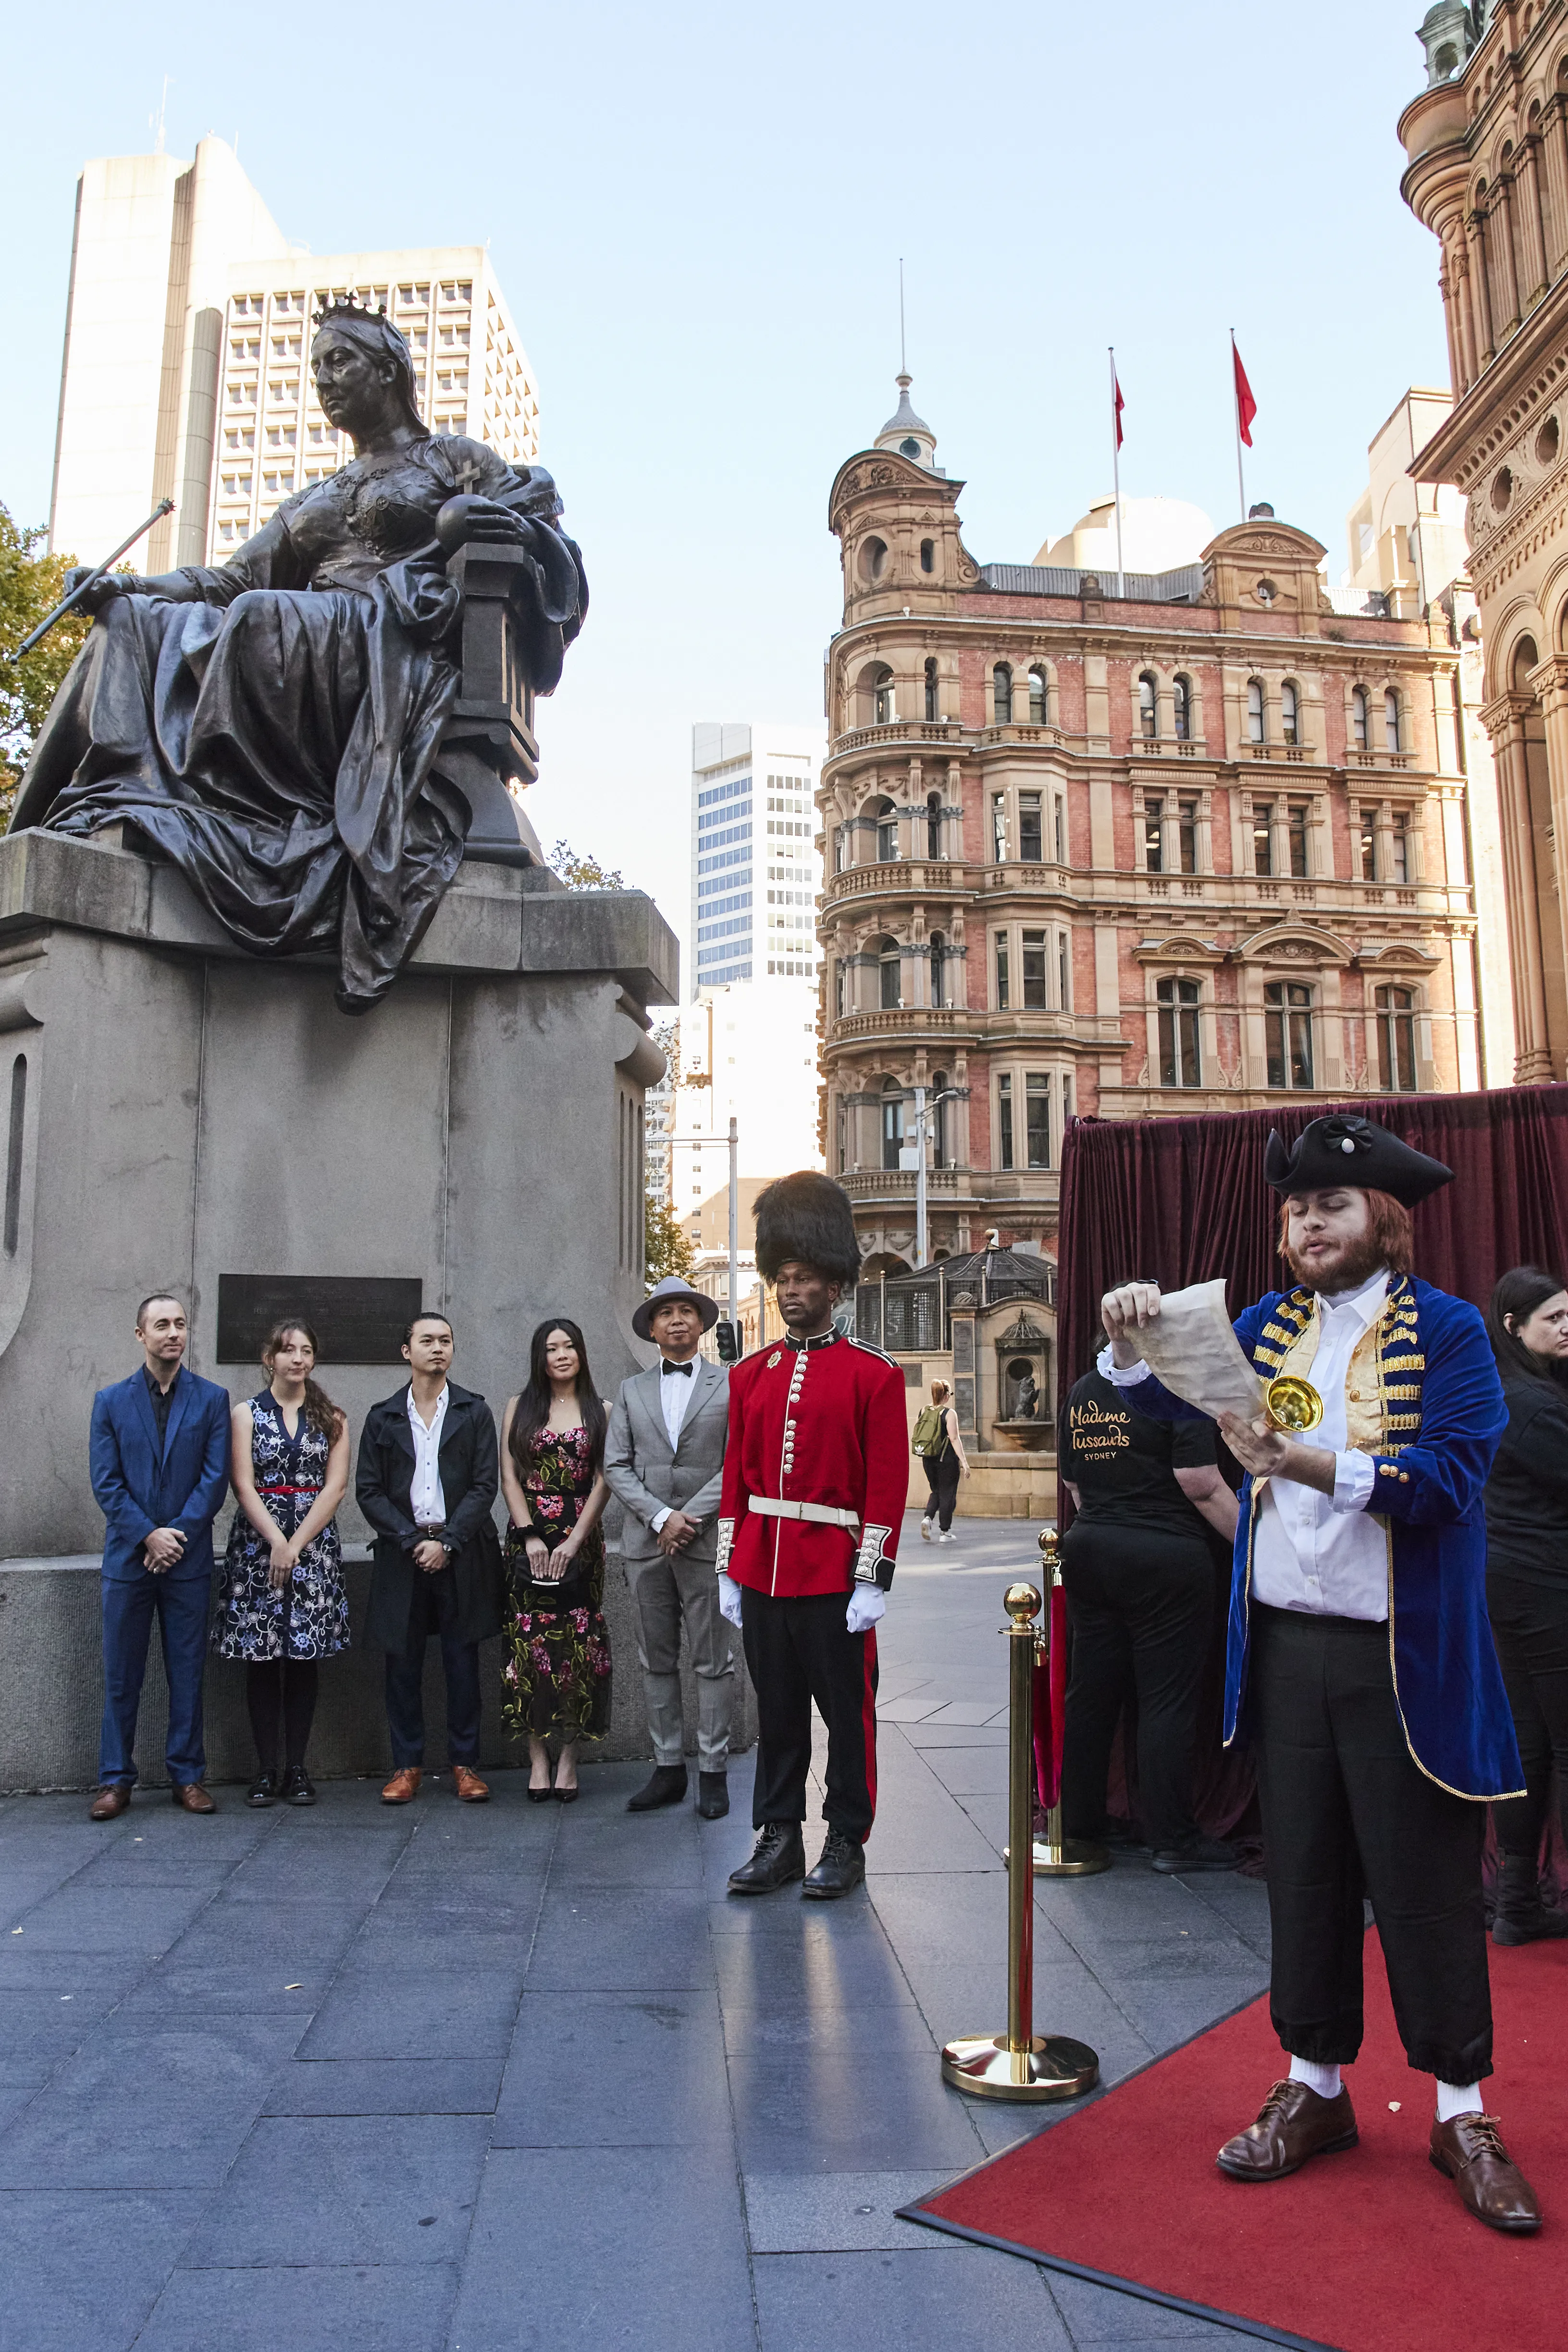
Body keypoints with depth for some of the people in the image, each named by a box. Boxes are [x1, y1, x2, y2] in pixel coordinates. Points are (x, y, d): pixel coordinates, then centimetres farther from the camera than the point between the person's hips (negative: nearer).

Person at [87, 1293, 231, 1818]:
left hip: (188, 1558, 0)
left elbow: (216, 1478, -2)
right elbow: (106, 1482, -1)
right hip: (127, 1556, 0)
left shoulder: (212, 1398, 3)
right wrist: (148, 1536, -12)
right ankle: (116, 1779, 17)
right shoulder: (111, 1401, 5)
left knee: (187, 1671, 6)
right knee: (121, 1674, 6)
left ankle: (186, 1776, 15)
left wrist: (177, 1535, -12)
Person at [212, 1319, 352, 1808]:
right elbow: (244, 1487, -3)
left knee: (304, 1659, 3)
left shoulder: (332, 1418, 8)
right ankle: (266, 1769, 9)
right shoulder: (246, 1414, 5)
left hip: (314, 1542, 1)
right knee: (261, 1660, 1)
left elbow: (335, 1487, 0)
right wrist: (277, 1542, -13)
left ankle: (296, 1768, 10)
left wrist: (296, 1546, -10)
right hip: (258, 1542, -1)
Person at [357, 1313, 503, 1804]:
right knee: (403, 1663, 5)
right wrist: (410, 1539, -8)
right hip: (401, 1554, 1)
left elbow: (484, 1486, 0)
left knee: (462, 1661, 3)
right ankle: (406, 1765, 16)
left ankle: (465, 1764, 13)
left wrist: (447, 1541, -10)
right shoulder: (383, 1417, 8)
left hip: (461, 1554, -1)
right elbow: (369, 1490, 4)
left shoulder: (474, 1412, 5)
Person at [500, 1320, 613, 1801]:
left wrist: (574, 1541, -10)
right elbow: (509, 1476, 3)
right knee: (531, 1643, -2)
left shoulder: (600, 1412, 6)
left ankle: (569, 1756, 7)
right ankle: (538, 1757, 5)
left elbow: (603, 1481, 0)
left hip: (580, 1542, 0)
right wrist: (531, 1537, -7)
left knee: (577, 1643, -2)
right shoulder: (520, 1406, 9)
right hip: (528, 1540, 1)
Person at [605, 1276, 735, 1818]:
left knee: (712, 1662, 2)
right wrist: (662, 1517, -9)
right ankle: (668, 1768, 18)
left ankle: (713, 1772, 11)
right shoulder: (631, 1391, 11)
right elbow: (616, 1466, 5)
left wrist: (691, 1518, -12)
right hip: (646, 1544, 3)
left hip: (708, 1542, -3)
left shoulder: (730, 1385, 3)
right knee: (657, 1662, 9)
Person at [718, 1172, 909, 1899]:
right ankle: (779, 1838, 24)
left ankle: (846, 1843, 21)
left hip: (835, 1577, -4)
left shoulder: (873, 1373, -5)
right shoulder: (751, 1374, 9)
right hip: (762, 1572, 4)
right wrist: (728, 1569, 8)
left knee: (846, 1709, 7)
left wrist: (872, 1581, -11)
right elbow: (736, 1477, 11)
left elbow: (888, 1484, -7)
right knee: (776, 1709, 13)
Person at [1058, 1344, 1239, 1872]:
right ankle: (1173, 1838, 9)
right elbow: (1202, 1486, -15)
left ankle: (1079, 1821, 22)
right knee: (1168, 1699, 2)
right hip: (1166, 1557, -7)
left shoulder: (1081, 1391, 9)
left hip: (1088, 1550, 7)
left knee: (1091, 1691, 13)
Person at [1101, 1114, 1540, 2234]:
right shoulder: (1268, 1323, 8)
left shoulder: (1448, 1332, -5)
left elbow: (1452, 1476, -15)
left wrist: (1321, 1466, -28)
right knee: (1305, 1874, 13)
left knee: (1427, 1882, 6)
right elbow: (1179, 1397, -3)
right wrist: (1134, 1340, -23)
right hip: (1285, 1643, 4)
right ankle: (1315, 2086, 29)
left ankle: (1463, 2112, 24)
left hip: (1404, 1655, -3)